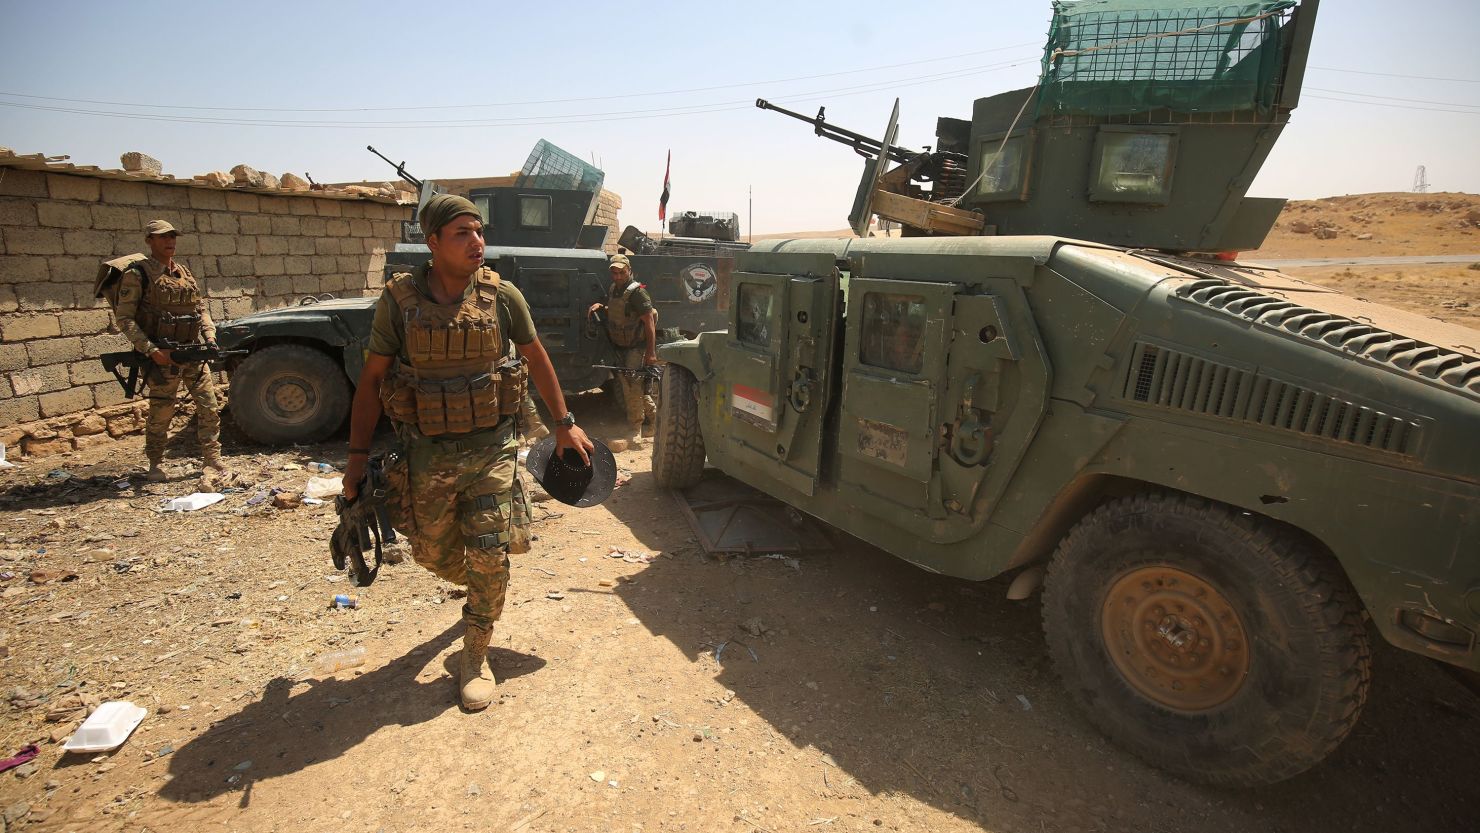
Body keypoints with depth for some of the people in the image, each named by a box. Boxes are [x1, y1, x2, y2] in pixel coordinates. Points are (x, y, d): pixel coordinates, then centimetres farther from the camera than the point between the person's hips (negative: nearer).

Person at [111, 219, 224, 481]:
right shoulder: (137, 275, -4)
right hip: (162, 355, -5)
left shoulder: (184, 272, 13)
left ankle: (211, 456, 15)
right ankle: (155, 464, 18)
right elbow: (125, 319, -8)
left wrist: (210, 336, 2)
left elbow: (201, 308, 19)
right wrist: (151, 350, -17)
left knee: (209, 406, 4)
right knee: (161, 412, 2)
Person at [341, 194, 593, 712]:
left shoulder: (501, 296, -6)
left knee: (489, 559, -1)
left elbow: (536, 359, 6)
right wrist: (358, 454, -3)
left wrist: (564, 423, 7)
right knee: (436, 556, 16)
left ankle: (475, 658, 20)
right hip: (427, 454, 1)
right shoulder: (399, 300, -7)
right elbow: (372, 379, -1)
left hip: (491, 449, -1)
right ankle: (479, 591, 50)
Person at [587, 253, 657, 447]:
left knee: (632, 384, -14)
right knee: (636, 387, 13)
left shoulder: (637, 292, -17)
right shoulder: (612, 289, 8)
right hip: (620, 347, 8)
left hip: (637, 347, -8)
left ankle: (637, 430, -6)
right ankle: (654, 417, 29)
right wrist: (600, 306, 4)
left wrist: (651, 352, -23)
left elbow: (649, 323, -20)